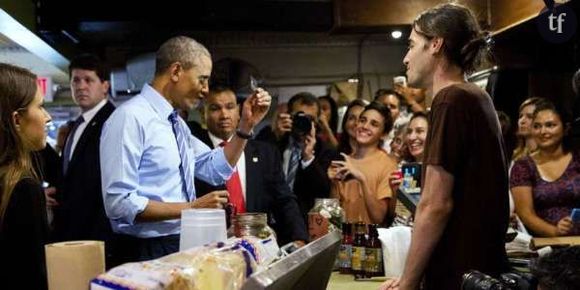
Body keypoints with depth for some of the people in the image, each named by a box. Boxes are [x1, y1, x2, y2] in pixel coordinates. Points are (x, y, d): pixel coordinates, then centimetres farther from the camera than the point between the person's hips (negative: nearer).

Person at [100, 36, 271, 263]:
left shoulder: (177, 123, 12)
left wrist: (246, 125, 7)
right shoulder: (131, 117, -18)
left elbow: (217, 170, 17)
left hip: (182, 247, 9)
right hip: (147, 254, -9)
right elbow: (119, 203, -23)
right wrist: (190, 208, -21)